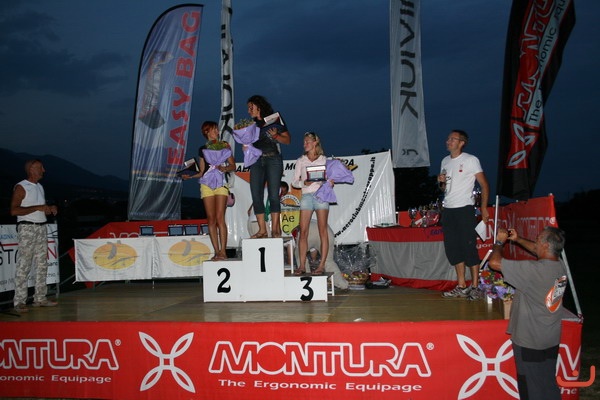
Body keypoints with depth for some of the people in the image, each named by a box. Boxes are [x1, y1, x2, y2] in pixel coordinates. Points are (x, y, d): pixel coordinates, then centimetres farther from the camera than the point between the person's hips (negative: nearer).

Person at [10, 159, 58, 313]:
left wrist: (50, 209, 5)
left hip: (41, 228, 8)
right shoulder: (21, 187, -7)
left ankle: (40, 298, 14)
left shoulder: (39, 187, 17)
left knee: (42, 264, 8)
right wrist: (37, 208, -19)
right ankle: (19, 301, -5)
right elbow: (14, 210, -17)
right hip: (27, 228, -8)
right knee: (24, 265, -8)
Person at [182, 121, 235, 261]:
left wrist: (225, 168, -12)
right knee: (211, 219, -4)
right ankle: (216, 251, -2)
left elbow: (233, 165, 9)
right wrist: (190, 176, 1)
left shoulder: (225, 145, 12)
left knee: (220, 218, -12)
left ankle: (223, 251, -13)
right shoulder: (203, 149, 18)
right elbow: (202, 172, 18)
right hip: (207, 184, 2)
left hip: (221, 184, -2)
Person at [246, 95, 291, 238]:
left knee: (273, 194, -10)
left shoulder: (275, 120, 6)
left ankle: (275, 229, -8)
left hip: (273, 160, -5)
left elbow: (288, 140, 5)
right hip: (257, 161, 5)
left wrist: (275, 136, -11)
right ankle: (262, 230, -2)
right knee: (256, 195, -4)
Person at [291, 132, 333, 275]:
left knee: (323, 231, -4)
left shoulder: (324, 160, 11)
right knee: (303, 231, -4)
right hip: (306, 195, 2)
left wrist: (329, 183, -13)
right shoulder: (300, 161, 15)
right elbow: (294, 182, 10)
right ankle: (302, 265, -1)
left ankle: (322, 265, -3)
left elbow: (329, 179, 10)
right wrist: (304, 183, -10)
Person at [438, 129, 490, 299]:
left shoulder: (470, 160, -4)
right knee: (452, 248, 7)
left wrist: (484, 208, -13)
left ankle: (475, 287, 1)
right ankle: (461, 287, 15)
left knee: (469, 247, -7)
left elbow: (484, 184, -5)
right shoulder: (445, 161, 15)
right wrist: (441, 182, 0)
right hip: (448, 209, 7)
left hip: (464, 208, -7)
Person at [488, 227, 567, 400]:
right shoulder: (560, 266, -5)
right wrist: (517, 239, 18)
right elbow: (538, 251, 18)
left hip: (530, 342, -7)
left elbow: (494, 262, -24)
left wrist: (499, 242, -7)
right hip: (552, 341, 7)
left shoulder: (534, 270, -28)